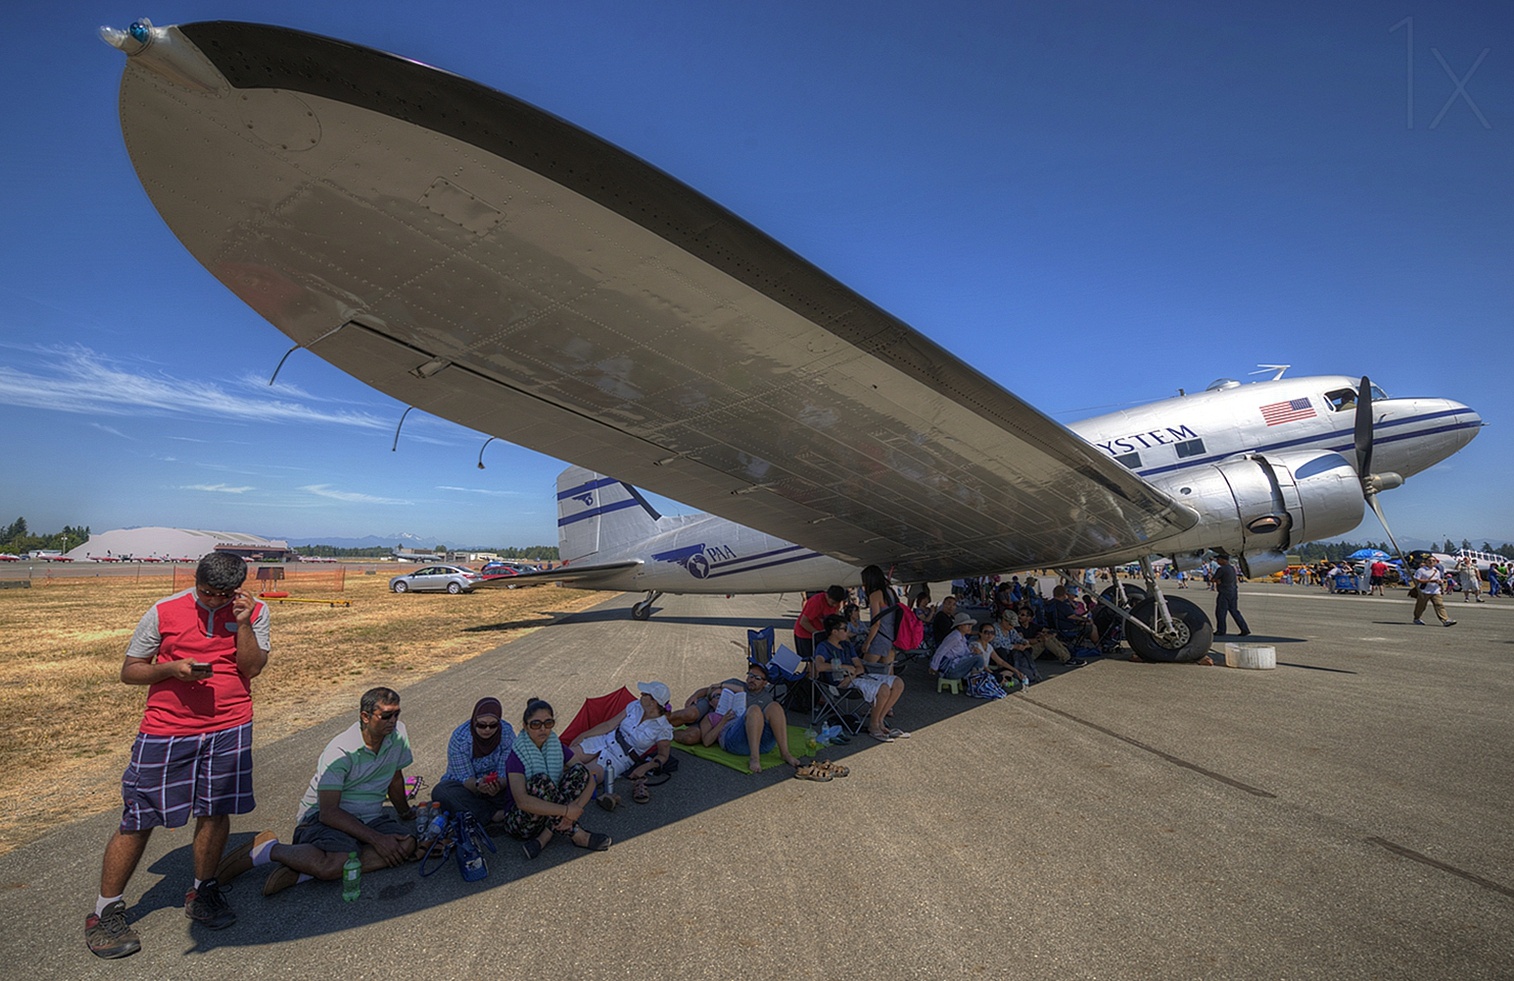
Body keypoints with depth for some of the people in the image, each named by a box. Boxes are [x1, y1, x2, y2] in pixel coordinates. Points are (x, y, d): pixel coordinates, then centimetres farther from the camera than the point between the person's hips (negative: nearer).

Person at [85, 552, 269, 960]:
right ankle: (106, 912, 25)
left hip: (229, 729, 1)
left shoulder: (253, 612, -2)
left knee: (215, 813, 11)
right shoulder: (164, 612, -4)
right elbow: (129, 671, 2)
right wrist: (170, 668, -17)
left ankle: (202, 892, 31)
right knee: (138, 820, 5)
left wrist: (242, 622, -20)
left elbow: (252, 667, -9)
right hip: (165, 730, -1)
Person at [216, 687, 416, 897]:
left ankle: (306, 870, -20)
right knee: (336, 862, -37)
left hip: (370, 816, 6)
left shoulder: (398, 734, -5)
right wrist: (376, 839, -26)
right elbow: (328, 812, -23)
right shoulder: (340, 752, -20)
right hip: (322, 816, -5)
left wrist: (405, 814, 28)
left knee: (407, 845, -25)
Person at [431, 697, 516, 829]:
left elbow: (506, 773, -18)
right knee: (440, 791, -32)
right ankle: (494, 815, -28)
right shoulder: (459, 737, -19)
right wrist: (478, 785, -42)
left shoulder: (507, 734, -16)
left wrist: (498, 785, -41)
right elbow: (465, 778, -19)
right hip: (466, 786, 0)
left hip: (497, 785, 0)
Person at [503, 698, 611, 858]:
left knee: (579, 770, -15)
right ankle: (576, 834, -22)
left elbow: (589, 779, -5)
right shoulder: (516, 755, -18)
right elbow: (522, 801, -34)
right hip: (520, 820, -5)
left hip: (552, 817, 6)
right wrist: (566, 810, -34)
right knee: (540, 781, -33)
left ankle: (544, 838, -19)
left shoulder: (556, 746, -1)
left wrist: (575, 808, -24)